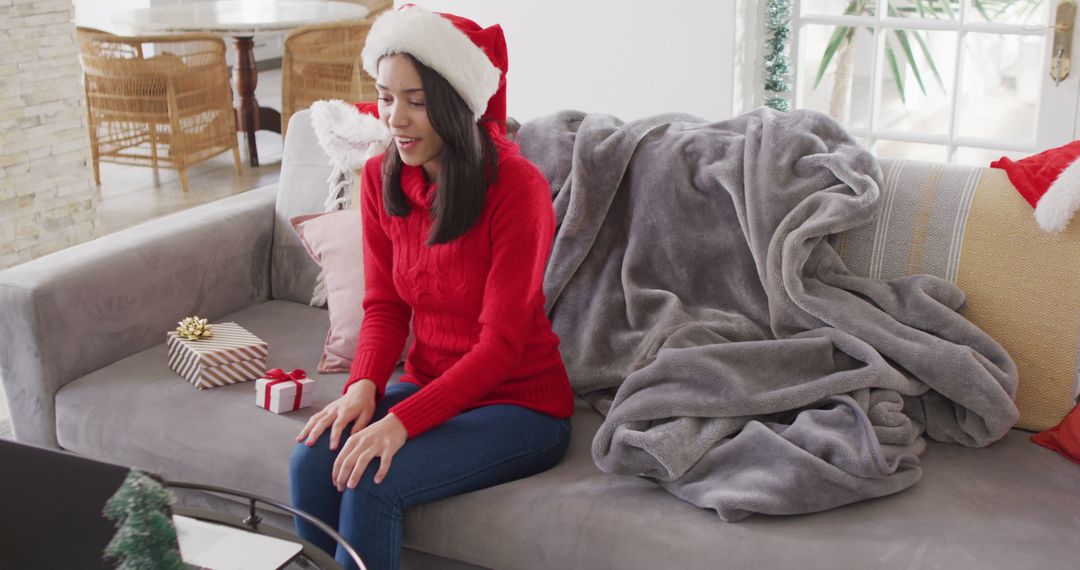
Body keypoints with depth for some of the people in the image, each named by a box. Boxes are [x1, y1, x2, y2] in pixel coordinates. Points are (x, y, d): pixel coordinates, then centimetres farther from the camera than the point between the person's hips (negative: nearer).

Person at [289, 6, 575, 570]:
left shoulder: (516, 186, -20)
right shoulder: (381, 179, -1)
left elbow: (501, 343, -20)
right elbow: (384, 306, 4)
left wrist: (403, 421, -28)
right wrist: (364, 386, -15)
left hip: (519, 402, -5)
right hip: (428, 387, 5)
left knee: (372, 482, -26)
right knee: (312, 460, -20)